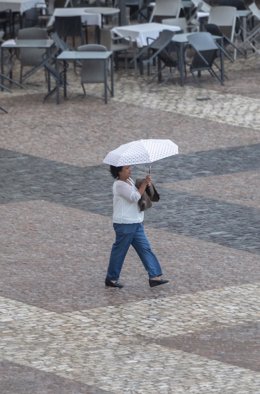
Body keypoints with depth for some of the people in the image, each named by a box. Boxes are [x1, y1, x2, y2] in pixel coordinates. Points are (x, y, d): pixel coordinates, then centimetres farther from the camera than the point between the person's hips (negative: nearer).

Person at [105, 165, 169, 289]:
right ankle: (111, 278, 16)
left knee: (145, 249, 5)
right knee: (119, 251, 2)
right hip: (124, 224, -9)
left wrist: (146, 185, 0)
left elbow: (138, 194, 19)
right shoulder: (119, 185, -18)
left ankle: (155, 276, 4)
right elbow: (135, 197, -24)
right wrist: (144, 183, -17)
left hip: (136, 223, 9)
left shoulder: (129, 181, 11)